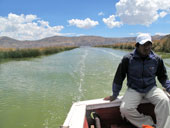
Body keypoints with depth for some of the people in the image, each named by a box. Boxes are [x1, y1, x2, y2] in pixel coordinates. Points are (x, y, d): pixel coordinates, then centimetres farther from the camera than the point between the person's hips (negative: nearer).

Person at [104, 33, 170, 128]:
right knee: (125, 109, -25)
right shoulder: (128, 59, -9)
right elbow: (119, 78, -1)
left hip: (151, 88, 2)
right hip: (134, 89, -1)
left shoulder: (157, 59, -1)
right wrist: (114, 95, 4)